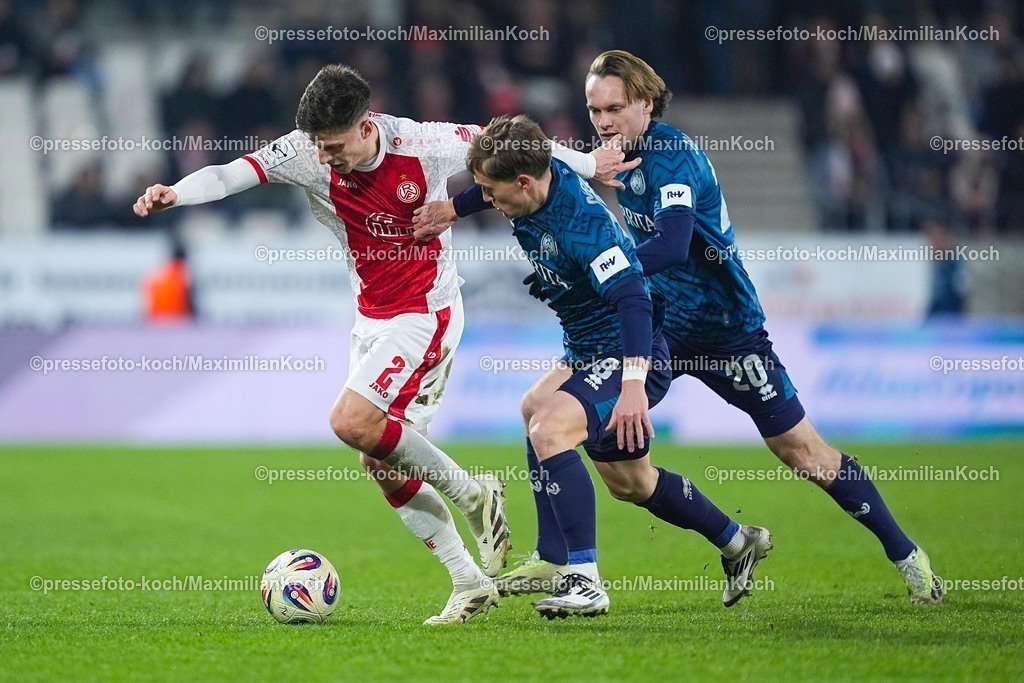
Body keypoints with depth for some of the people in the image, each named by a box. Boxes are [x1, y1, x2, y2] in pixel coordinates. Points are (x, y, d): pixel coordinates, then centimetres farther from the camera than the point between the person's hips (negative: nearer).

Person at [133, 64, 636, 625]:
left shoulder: (423, 146, -19)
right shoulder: (307, 154, -12)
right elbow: (230, 174, -21)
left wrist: (588, 167, 5)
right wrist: (174, 193, -41)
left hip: (426, 311, -6)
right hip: (371, 318, 6)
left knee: (352, 421, -23)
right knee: (379, 462, 4)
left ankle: (474, 494, -4)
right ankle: (470, 583, 14)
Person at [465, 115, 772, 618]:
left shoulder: (582, 221, -30)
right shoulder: (539, 189, -6)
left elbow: (633, 300, -35)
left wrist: (634, 385, -43)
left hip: (630, 356, -10)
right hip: (588, 353, 10)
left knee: (547, 428, -30)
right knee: (627, 480, 22)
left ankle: (583, 580, -29)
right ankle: (739, 543, 43)